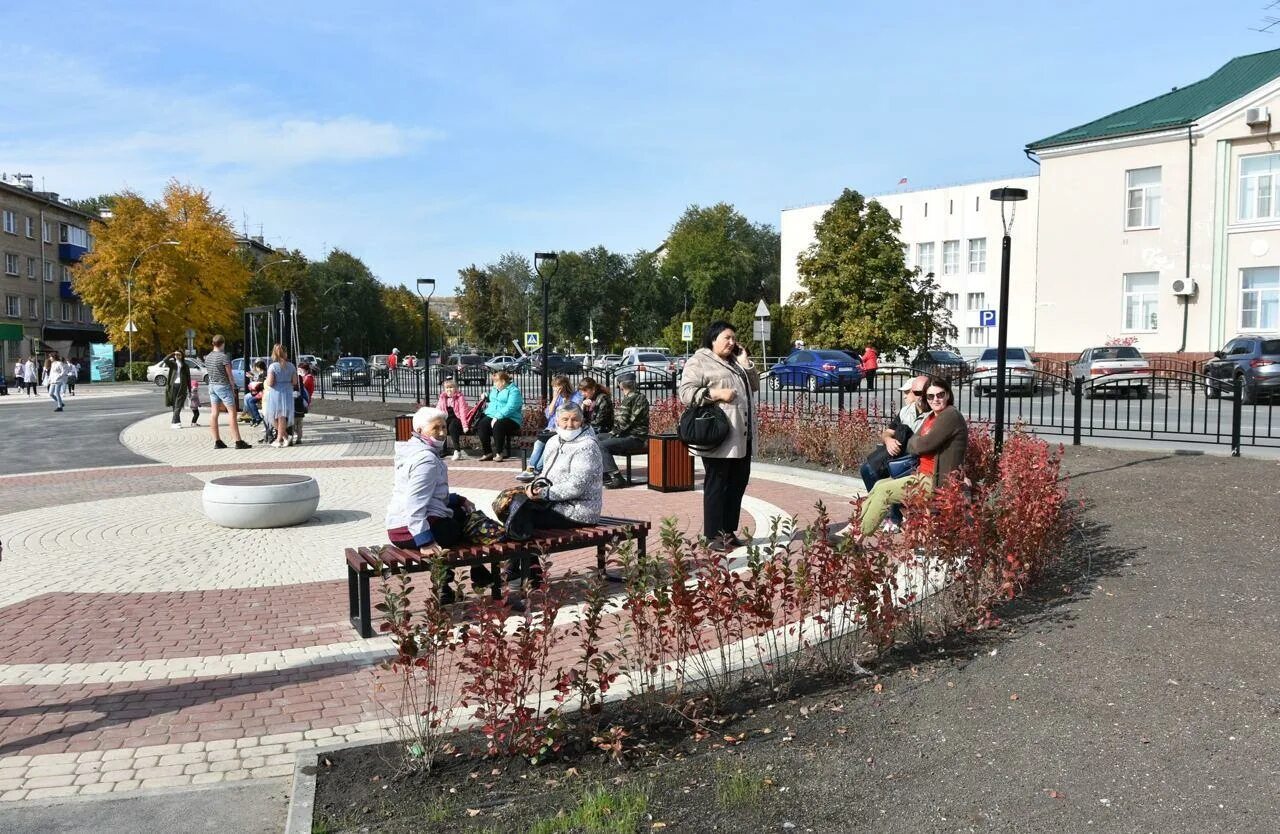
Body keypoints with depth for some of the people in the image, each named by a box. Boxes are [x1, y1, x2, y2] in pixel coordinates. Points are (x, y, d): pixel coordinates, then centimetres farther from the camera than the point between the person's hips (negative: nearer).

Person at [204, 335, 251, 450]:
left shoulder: (207, 357, 8)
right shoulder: (223, 357, -13)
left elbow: (210, 372, 13)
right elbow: (230, 374, -10)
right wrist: (233, 388, -1)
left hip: (212, 385, 7)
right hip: (223, 385, -7)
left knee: (214, 414, 6)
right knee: (232, 412, -6)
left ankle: (217, 441, 7)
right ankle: (238, 441, -10)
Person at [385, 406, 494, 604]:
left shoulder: (415, 451, 16)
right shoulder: (426, 459, -18)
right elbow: (415, 504, -28)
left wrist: (458, 500, 14)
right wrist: (425, 542, -31)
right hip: (412, 530, -10)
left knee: (463, 512, 27)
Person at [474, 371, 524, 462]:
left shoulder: (513, 390, -4)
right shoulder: (494, 389, 23)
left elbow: (510, 407, -18)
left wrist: (497, 417, -26)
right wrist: (486, 396, 24)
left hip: (510, 418, -6)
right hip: (491, 416, 7)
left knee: (497, 425, -38)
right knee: (481, 424, -25)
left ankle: (499, 453, -24)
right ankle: (487, 453, -19)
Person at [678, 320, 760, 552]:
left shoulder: (735, 363, 21)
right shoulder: (698, 362, -4)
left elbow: (754, 386, 20)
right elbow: (686, 393, -13)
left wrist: (745, 364, 7)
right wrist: (716, 394, -21)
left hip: (741, 437, 8)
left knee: (738, 484, 11)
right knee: (716, 485, -3)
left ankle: (729, 531, 21)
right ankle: (714, 536, 4)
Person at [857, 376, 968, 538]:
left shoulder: (950, 415, -16)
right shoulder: (931, 417, 16)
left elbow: (923, 444, -21)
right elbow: (911, 447, 9)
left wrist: (915, 440, 1)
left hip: (937, 482, -10)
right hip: (924, 475, 10)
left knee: (884, 491, -11)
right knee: (879, 485, 8)